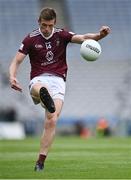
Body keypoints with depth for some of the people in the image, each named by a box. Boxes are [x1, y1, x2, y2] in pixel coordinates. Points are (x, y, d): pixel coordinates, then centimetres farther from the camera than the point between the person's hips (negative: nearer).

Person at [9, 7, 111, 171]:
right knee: (38, 89, -41)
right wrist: (12, 77, -20)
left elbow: (83, 38, -5)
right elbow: (16, 61, 2)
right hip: (38, 79, 0)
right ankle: (45, 97, -77)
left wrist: (100, 35, -25)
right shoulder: (31, 39, 4)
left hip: (57, 80, 0)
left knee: (51, 121, -16)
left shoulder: (61, 35, 8)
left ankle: (40, 162, -13)